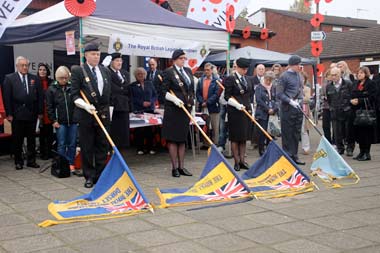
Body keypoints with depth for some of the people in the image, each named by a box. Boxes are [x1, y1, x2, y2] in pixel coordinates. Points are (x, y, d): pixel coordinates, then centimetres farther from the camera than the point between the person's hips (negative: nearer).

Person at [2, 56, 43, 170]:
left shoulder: (35, 79, 7)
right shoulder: (9, 78, 0)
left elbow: (40, 96, 7)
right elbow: (6, 97, -4)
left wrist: (40, 112, 1)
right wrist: (9, 114, -9)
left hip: (32, 114, 2)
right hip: (17, 114, -2)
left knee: (32, 139, 8)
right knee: (17, 139, 6)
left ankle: (31, 160, 17)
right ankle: (18, 161, 16)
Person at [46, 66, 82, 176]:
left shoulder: (72, 87, 2)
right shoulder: (52, 89, 0)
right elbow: (49, 106, 2)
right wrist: (53, 120, -3)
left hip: (73, 121, 2)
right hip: (60, 122, -2)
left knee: (72, 144, 6)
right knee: (61, 145, 3)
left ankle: (71, 166, 14)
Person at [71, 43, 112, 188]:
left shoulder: (105, 71, 12)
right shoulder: (78, 71, -3)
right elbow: (74, 94, -6)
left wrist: (108, 108, 12)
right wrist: (86, 106, -20)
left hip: (104, 114, 4)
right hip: (86, 115, -4)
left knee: (102, 147, 7)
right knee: (87, 148, 2)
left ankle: (101, 176, 16)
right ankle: (89, 177, 13)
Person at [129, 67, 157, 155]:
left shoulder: (149, 84, 14)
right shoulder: (132, 85, 6)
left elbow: (155, 95, 11)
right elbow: (132, 98, -2)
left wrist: (150, 102, -8)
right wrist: (142, 103, -12)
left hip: (150, 109, 2)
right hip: (138, 110, -2)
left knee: (149, 129, 1)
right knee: (138, 130, -3)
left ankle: (150, 148, 7)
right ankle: (140, 148, 3)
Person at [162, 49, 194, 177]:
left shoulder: (188, 71, 13)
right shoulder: (168, 72, -5)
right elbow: (164, 91, -9)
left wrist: (191, 104, 14)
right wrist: (175, 99, -23)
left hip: (186, 109, 6)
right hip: (173, 109, -6)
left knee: (182, 139, 10)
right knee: (173, 139, -1)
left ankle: (181, 167, 16)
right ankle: (175, 168, 4)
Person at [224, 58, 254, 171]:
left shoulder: (247, 79, 14)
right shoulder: (230, 79, -6)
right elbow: (227, 96, -9)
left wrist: (251, 109, 14)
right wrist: (237, 105, -19)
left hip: (246, 111, 6)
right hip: (235, 112, -6)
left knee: (244, 137, 8)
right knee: (235, 137, -1)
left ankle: (242, 161, 14)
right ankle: (236, 162, 5)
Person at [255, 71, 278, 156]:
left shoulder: (273, 88, 15)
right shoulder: (259, 87, -1)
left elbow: (275, 99, 12)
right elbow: (258, 100, -10)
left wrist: (274, 109, -6)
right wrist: (268, 109, -12)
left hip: (272, 113, 4)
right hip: (262, 113, -4)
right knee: (262, 132, -5)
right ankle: (261, 150, 3)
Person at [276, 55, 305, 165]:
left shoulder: (298, 75, 13)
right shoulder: (284, 76, -8)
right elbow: (279, 94, -11)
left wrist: (300, 99, 8)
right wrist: (290, 101, -18)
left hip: (298, 108, 7)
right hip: (288, 108, -7)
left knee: (296, 133, 11)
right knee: (287, 133, 0)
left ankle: (294, 155, 20)